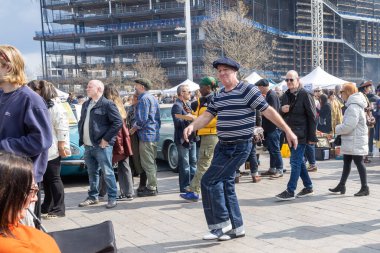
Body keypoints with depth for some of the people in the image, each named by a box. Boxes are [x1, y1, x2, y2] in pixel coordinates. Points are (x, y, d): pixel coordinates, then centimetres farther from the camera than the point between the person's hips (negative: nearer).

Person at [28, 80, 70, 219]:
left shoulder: (54, 106, -11)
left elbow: (62, 126, -16)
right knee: (45, 179, 15)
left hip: (52, 150, -8)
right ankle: (47, 207, 25)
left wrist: (61, 145, -20)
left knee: (54, 179, -2)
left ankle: (59, 209, 6)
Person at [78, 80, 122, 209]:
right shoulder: (85, 105, 15)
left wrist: (106, 139, -15)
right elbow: (81, 122, 25)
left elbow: (118, 122, -15)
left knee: (107, 173, -2)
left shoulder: (107, 104, -10)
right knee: (92, 173, 15)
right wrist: (82, 138, 12)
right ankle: (93, 197, 26)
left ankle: (112, 198, 8)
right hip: (88, 146, 8)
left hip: (101, 145, -7)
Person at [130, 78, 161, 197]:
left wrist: (134, 128, -6)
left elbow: (142, 119, -19)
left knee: (147, 163, -5)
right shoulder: (152, 98, 18)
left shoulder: (144, 99, -13)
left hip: (146, 134, -10)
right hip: (154, 134, 10)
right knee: (151, 162, 15)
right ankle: (152, 186, 22)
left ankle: (151, 188, -1)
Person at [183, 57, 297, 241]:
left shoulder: (247, 90, -10)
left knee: (209, 181, -12)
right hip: (222, 146, 8)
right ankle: (236, 227, 25)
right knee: (226, 185, 12)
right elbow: (206, 116, 8)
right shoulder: (219, 95, 13)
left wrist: (287, 131, -11)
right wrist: (192, 126, -13)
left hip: (239, 147, -8)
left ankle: (221, 224, 2)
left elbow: (268, 111, -10)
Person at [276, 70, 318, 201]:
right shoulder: (286, 95, 12)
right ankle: (308, 187, 26)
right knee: (299, 161, 14)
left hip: (301, 135, -8)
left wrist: (312, 136, -15)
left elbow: (312, 116, -12)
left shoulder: (305, 95, -10)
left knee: (295, 162, -7)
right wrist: (282, 109, -5)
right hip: (290, 134, 8)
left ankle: (290, 191, -4)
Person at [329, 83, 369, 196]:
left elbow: (348, 126, -26)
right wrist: (340, 129, 6)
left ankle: (365, 188, 4)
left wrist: (337, 129, -10)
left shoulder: (353, 107, -20)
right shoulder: (353, 105, 14)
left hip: (355, 141, -10)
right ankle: (341, 185, 23)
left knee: (359, 162, -3)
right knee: (346, 162, 14)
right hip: (350, 141, 10)